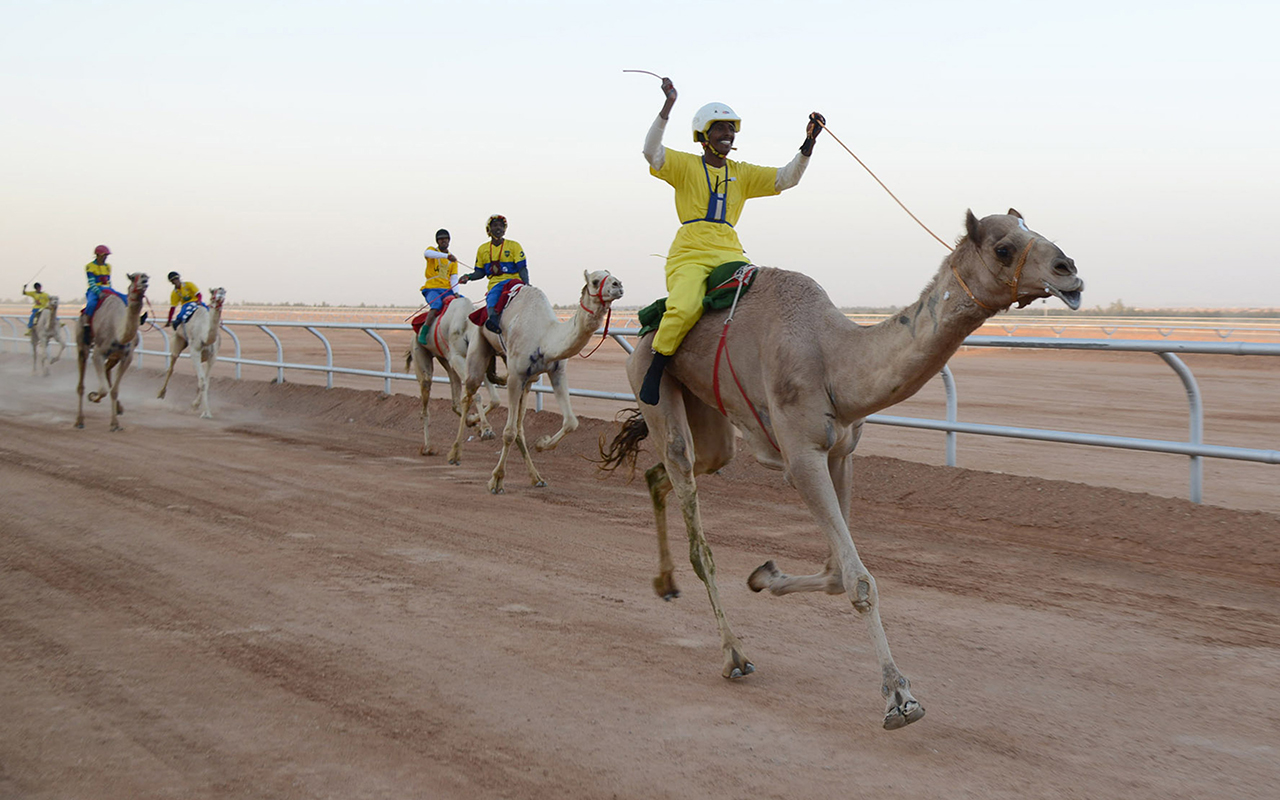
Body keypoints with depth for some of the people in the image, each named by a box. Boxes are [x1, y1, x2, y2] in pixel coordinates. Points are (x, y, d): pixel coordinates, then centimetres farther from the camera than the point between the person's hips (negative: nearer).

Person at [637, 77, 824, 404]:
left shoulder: (743, 173, 17)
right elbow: (651, 151, -11)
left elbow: (787, 178, 10)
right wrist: (668, 106, -21)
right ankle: (654, 372, -14)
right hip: (690, 254, -5)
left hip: (730, 253, 5)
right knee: (684, 309, -31)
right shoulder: (686, 166, 5)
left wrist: (809, 142, -3)